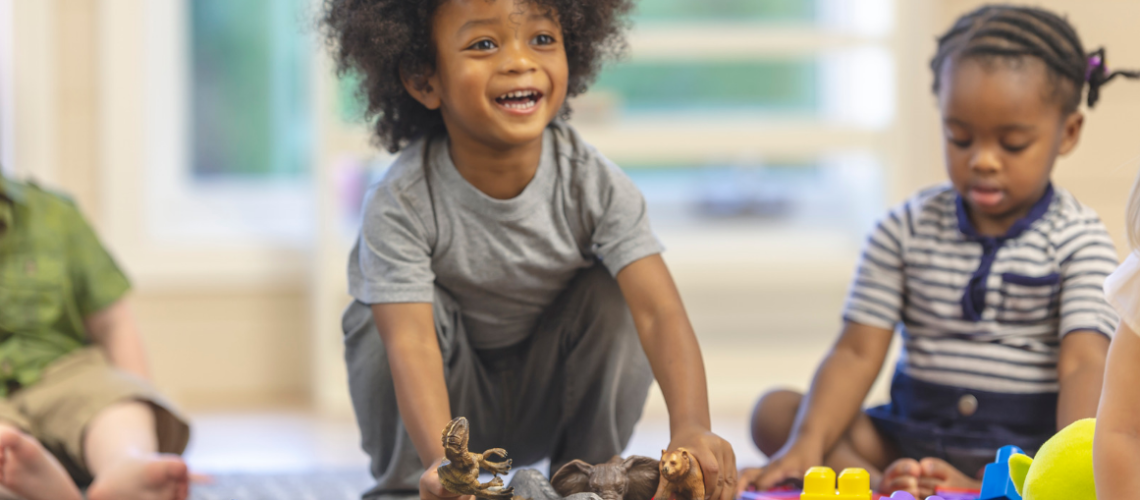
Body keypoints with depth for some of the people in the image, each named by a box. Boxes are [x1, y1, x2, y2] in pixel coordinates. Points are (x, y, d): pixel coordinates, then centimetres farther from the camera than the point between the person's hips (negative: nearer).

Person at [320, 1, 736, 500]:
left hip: (545, 402, 2)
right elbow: (411, 342, -38)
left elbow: (660, 313, -31)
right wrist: (441, 458, -57)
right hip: (450, 398, -2)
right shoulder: (400, 205, -28)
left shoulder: (595, 186, -21)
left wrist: (690, 426, -50)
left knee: (615, 293, -21)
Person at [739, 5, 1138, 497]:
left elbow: (1084, 364, -13)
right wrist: (807, 446, -19)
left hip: (1026, 451, -3)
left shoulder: (1077, 239, -2)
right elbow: (858, 352, -1)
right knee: (775, 412, -13)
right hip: (911, 437, 3)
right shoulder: (906, 229, 5)